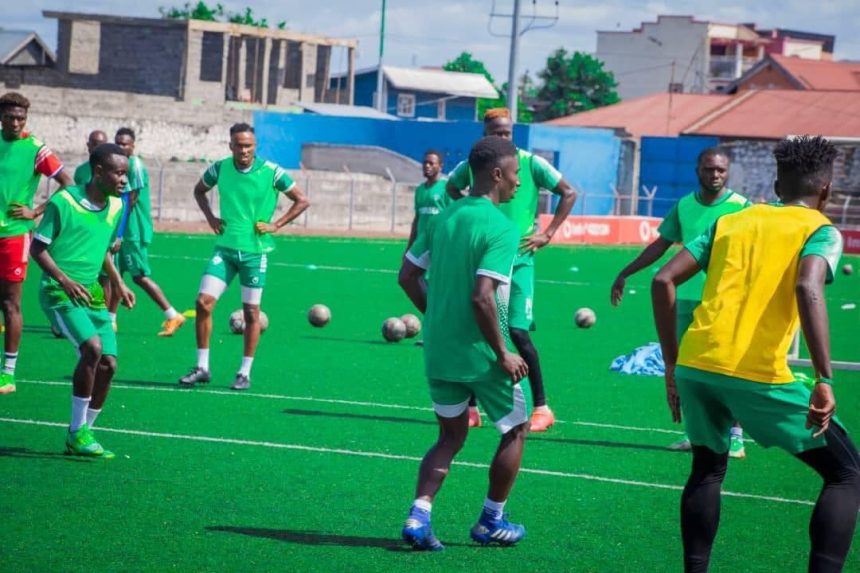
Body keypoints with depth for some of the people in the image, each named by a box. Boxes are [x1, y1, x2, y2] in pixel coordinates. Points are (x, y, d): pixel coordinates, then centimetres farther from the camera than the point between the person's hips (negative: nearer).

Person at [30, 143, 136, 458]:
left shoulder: (116, 207, 8)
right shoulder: (63, 202, -12)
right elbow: (37, 248, -8)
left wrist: (118, 283, 15)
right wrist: (65, 280, -20)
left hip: (91, 293, 7)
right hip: (59, 291, -7)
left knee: (108, 362, -3)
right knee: (92, 347, -26)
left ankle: (83, 434, 14)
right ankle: (77, 431, -14)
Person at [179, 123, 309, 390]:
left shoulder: (271, 172, -8)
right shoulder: (220, 168, 1)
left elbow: (302, 201, 1)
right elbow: (199, 190, 21)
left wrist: (276, 225, -7)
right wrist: (210, 218, 7)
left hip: (255, 250, -2)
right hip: (225, 247, 2)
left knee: (251, 312, 3)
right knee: (203, 302, -7)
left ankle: (245, 373, 14)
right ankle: (202, 367, 4)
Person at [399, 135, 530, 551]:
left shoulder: (444, 217, 5)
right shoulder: (501, 228, -18)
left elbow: (408, 276, 8)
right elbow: (482, 297, -25)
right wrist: (503, 355, -17)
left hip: (439, 350, 7)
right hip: (480, 354, -7)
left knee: (451, 436, 18)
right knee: (516, 430, 16)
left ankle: (419, 516, -1)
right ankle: (491, 522, 23)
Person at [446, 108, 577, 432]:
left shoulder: (530, 163, -6)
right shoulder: (473, 164, 3)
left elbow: (569, 193, 0)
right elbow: (452, 187, 25)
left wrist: (548, 234, -4)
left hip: (518, 259, -4)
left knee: (518, 332, -11)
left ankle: (541, 408, -1)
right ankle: (470, 408, 14)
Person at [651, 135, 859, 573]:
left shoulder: (730, 221, 20)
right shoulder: (820, 230, 5)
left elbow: (663, 281, 12)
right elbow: (807, 288, -16)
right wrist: (824, 381, -20)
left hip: (695, 365, 5)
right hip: (758, 375, -5)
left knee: (707, 470, 30)